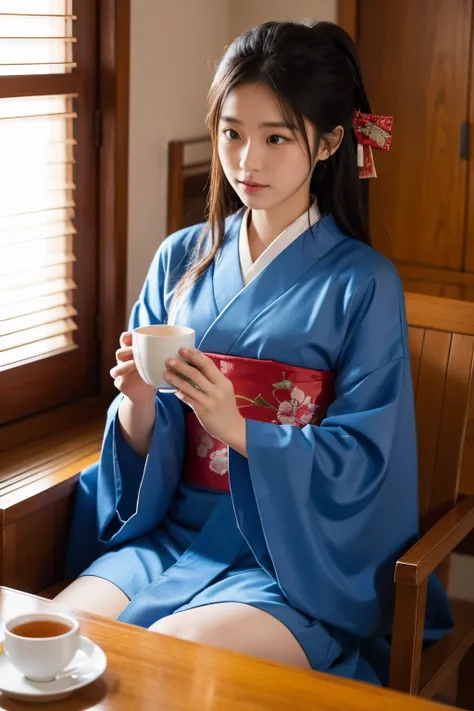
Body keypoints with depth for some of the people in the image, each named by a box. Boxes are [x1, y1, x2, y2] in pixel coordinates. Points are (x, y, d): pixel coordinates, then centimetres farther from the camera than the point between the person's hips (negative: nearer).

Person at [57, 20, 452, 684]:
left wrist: (238, 429, -24)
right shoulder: (182, 258, 8)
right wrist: (139, 403, -15)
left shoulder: (363, 282, -5)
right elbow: (146, 452, 9)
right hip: (171, 531, 4)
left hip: (299, 560, -4)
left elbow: (362, 461, -9)